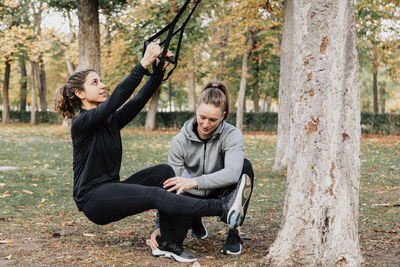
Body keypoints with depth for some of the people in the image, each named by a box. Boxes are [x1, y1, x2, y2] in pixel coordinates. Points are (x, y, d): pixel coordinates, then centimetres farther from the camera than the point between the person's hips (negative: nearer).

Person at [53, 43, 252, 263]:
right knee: (155, 195, -27)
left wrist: (159, 70, -12)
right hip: (93, 198, -8)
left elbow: (139, 100, 0)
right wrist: (142, 65, -33)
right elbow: (115, 100, -27)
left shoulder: (110, 120, 13)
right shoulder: (81, 123, -12)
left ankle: (168, 243, -13)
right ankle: (223, 209, -36)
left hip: (112, 190, 9)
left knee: (164, 171, -10)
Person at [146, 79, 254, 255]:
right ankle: (196, 223, 14)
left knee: (245, 166, -31)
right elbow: (169, 185, -19)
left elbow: (232, 173, -41)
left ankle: (233, 233, -19)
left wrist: (194, 182, -50)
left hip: (220, 193, -1)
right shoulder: (181, 140, -17)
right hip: (193, 196, 2)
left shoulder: (232, 135, -22)